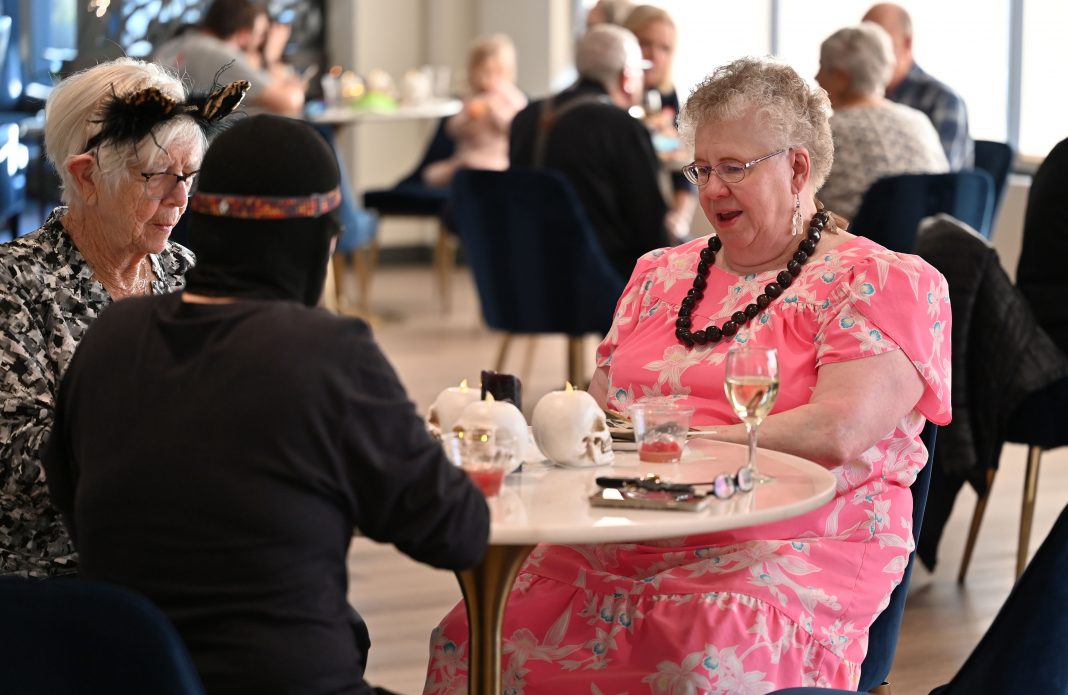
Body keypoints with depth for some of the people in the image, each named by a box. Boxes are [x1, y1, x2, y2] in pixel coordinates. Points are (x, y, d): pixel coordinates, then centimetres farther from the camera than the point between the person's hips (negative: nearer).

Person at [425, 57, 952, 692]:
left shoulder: (880, 282, 3)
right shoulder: (662, 274, 24)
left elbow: (838, 433, -12)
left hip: (779, 556, -5)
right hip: (617, 543, 5)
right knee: (471, 639, -20)